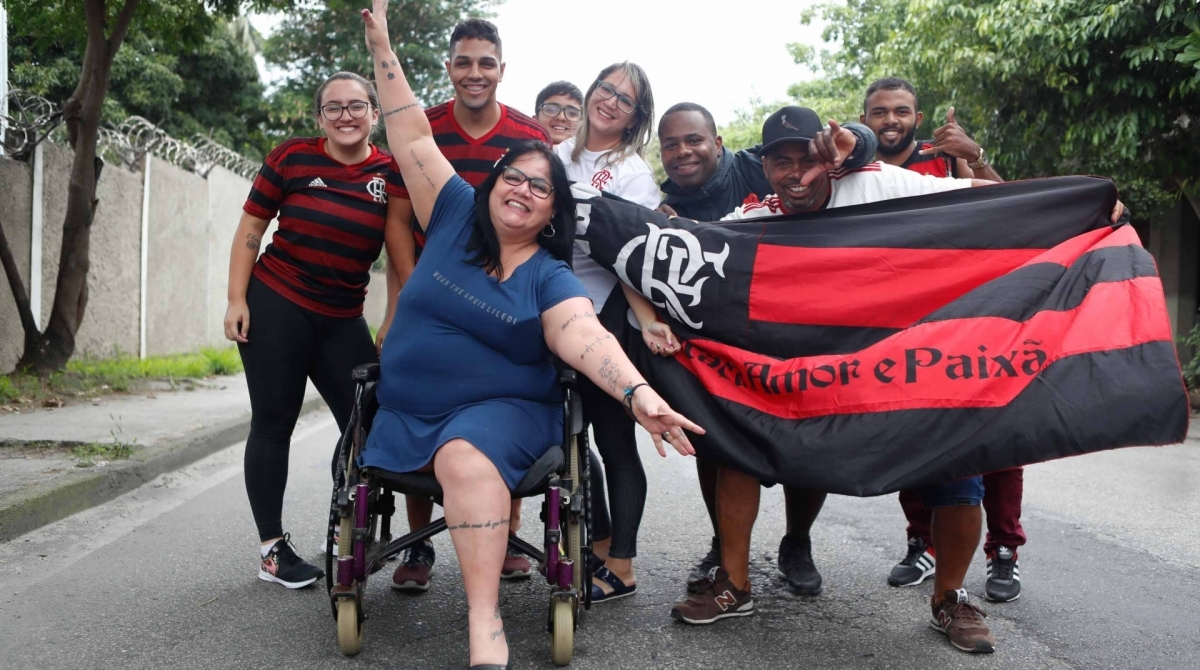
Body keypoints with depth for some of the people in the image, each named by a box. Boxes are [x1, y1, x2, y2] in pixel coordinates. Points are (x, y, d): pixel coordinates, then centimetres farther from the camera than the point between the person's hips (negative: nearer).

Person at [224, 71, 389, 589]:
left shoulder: (392, 174, -1)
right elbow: (250, 230, 0)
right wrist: (236, 301, -6)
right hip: (276, 307, -2)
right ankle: (272, 548, 15)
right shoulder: (291, 157, -4)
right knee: (274, 424, 4)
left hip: (343, 320, 3)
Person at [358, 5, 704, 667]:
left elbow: (583, 336, -20)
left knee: (465, 457, -35)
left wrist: (638, 392, -39)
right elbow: (413, 138, 7)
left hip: (501, 409, -5)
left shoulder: (551, 279, -2)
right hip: (408, 412, 5)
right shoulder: (456, 217, 7)